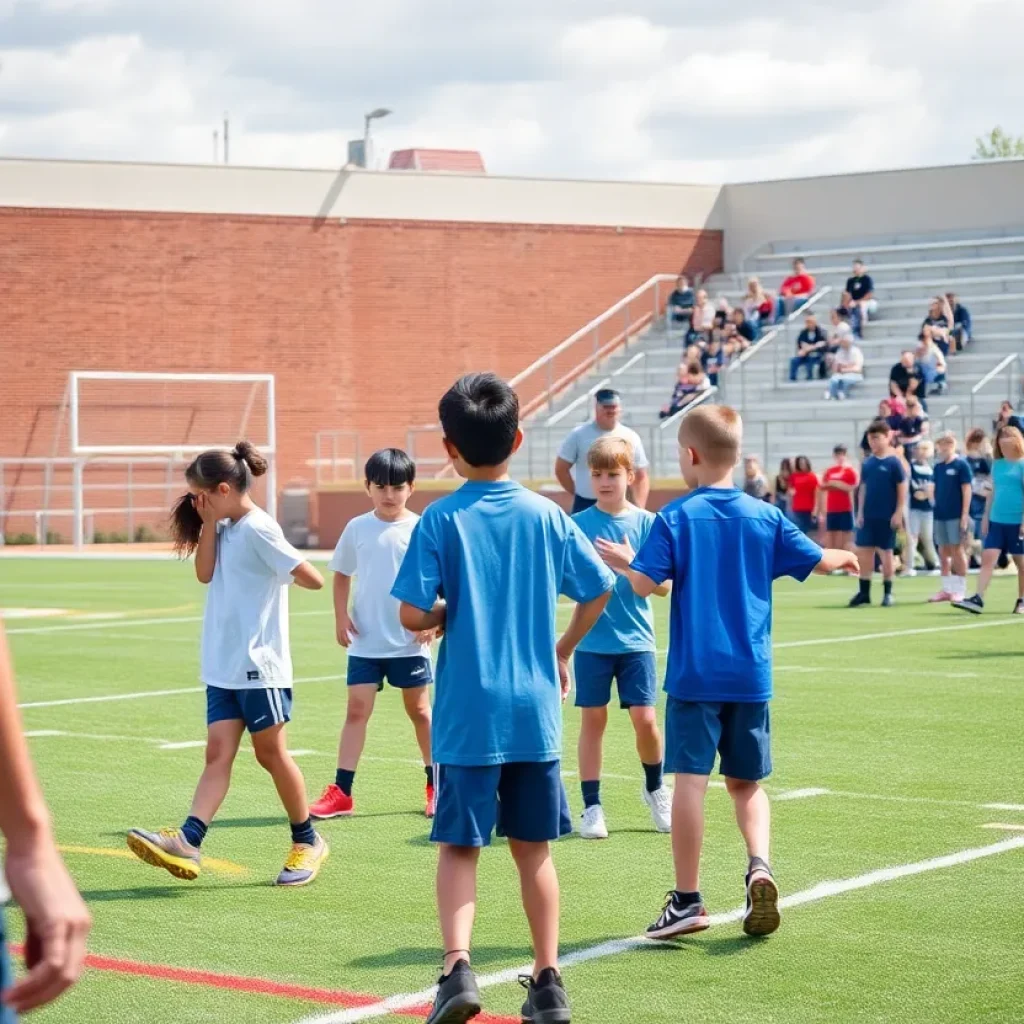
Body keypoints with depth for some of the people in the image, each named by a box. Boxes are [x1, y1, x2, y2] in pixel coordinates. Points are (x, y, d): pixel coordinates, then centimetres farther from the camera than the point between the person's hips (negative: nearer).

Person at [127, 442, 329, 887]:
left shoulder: (257, 529, -16)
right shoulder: (226, 528, 11)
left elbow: (312, 578, -19)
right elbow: (204, 573, 5)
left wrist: (276, 577, 0)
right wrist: (208, 524, -2)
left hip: (259, 667, -8)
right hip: (223, 667, 8)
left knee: (271, 753, 3)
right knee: (218, 753, -1)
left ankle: (307, 842, 18)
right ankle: (187, 841, -13)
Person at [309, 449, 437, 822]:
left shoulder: (420, 529, -5)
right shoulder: (357, 528, 2)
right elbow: (341, 575, 11)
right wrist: (340, 617, 0)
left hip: (409, 641, -1)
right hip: (365, 642, 2)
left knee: (419, 710, 11)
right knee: (356, 710, -3)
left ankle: (436, 786, 23)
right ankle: (341, 792, -5)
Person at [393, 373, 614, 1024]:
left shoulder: (441, 520, -8)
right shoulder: (546, 515, 1)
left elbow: (413, 614, -13)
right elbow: (598, 590, 5)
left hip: (467, 714, -2)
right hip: (536, 710, 3)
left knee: (459, 846, 4)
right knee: (534, 848, 13)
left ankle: (458, 964, -15)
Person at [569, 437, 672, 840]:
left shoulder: (646, 523, -1)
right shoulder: (577, 524, 0)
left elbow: (662, 586, -4)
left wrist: (629, 562, -20)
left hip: (636, 640, 0)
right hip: (592, 642, 0)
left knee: (645, 719, -3)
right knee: (592, 720, 3)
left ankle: (655, 788, 23)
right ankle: (592, 808, 12)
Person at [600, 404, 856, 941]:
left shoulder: (675, 517, -6)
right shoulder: (765, 517, 3)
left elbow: (645, 583, -13)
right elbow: (818, 561, 8)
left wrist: (625, 563, 8)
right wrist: (845, 557, 30)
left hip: (694, 675, -3)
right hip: (750, 676, 3)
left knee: (690, 780, -2)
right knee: (746, 782, 15)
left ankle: (687, 899, 0)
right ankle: (759, 864, -9)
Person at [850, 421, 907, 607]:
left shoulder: (894, 462, -7)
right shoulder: (867, 463, 7)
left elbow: (902, 488, -7)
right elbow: (863, 488, 11)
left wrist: (898, 513, -12)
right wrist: (860, 512, 6)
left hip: (887, 516, -4)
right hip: (868, 515, 4)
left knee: (885, 552, 3)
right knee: (864, 551, 3)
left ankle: (888, 592, 12)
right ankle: (864, 592, 10)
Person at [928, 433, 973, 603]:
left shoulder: (961, 464, -8)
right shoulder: (938, 466, 10)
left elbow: (967, 489, -10)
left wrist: (965, 514, -14)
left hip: (956, 515, -6)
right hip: (940, 515, 6)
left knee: (957, 550, -1)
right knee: (943, 552, 8)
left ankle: (960, 589, 6)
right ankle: (947, 589, 15)